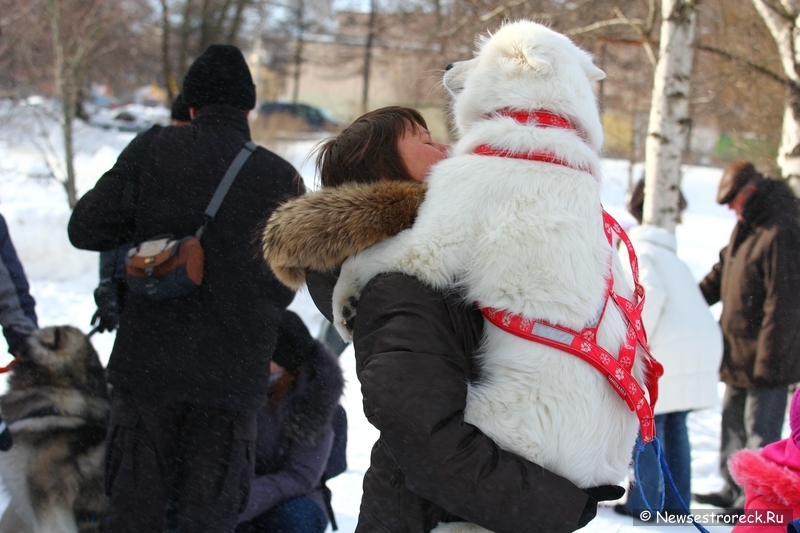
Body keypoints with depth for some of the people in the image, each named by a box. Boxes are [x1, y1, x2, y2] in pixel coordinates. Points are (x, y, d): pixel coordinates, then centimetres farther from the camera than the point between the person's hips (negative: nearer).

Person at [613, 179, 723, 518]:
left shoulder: (633, 254, -1)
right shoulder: (666, 257, 28)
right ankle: (676, 501, 19)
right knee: (674, 424, 16)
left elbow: (650, 295, -18)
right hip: (703, 346, 9)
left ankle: (643, 503, 0)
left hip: (669, 350, -9)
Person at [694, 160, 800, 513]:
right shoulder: (744, 230, 11)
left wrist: (768, 359, -22)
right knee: (732, 421, 18)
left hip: (766, 357, -10)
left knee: (760, 431, -2)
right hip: (738, 353, 10)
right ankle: (733, 490, 30)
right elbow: (720, 276, 24)